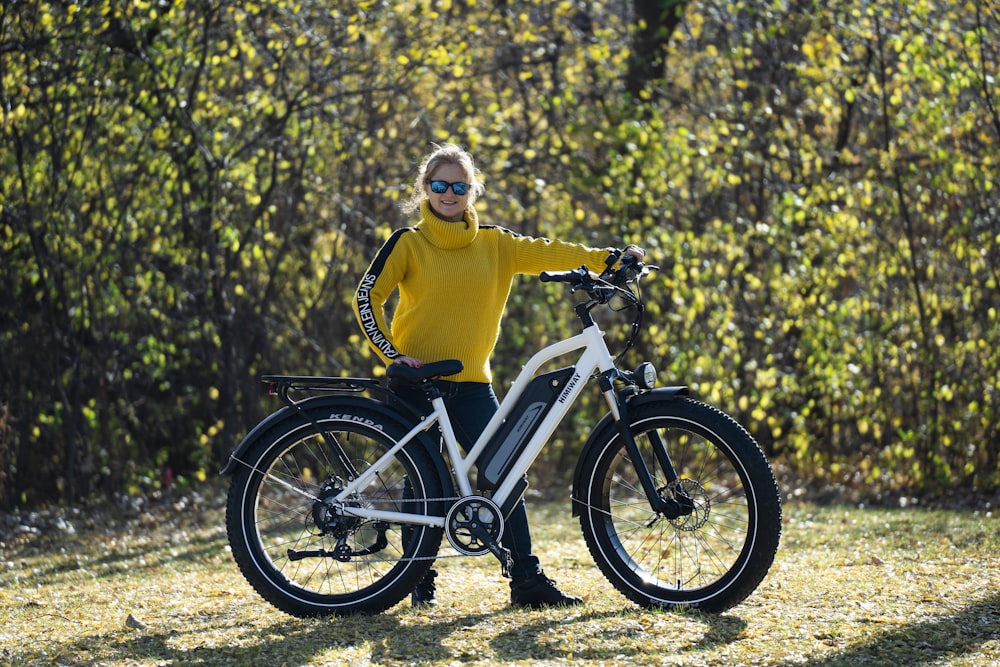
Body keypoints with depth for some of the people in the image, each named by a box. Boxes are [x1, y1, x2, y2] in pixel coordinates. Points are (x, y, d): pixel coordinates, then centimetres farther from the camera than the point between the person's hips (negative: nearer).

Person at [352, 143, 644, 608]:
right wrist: (392, 353, -14)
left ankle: (526, 577, -3)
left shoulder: (493, 244, 9)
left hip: (470, 382, 3)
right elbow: (368, 298, -4)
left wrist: (608, 258, -15)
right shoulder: (408, 244, 0)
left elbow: (544, 254, -3)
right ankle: (421, 581, 13)